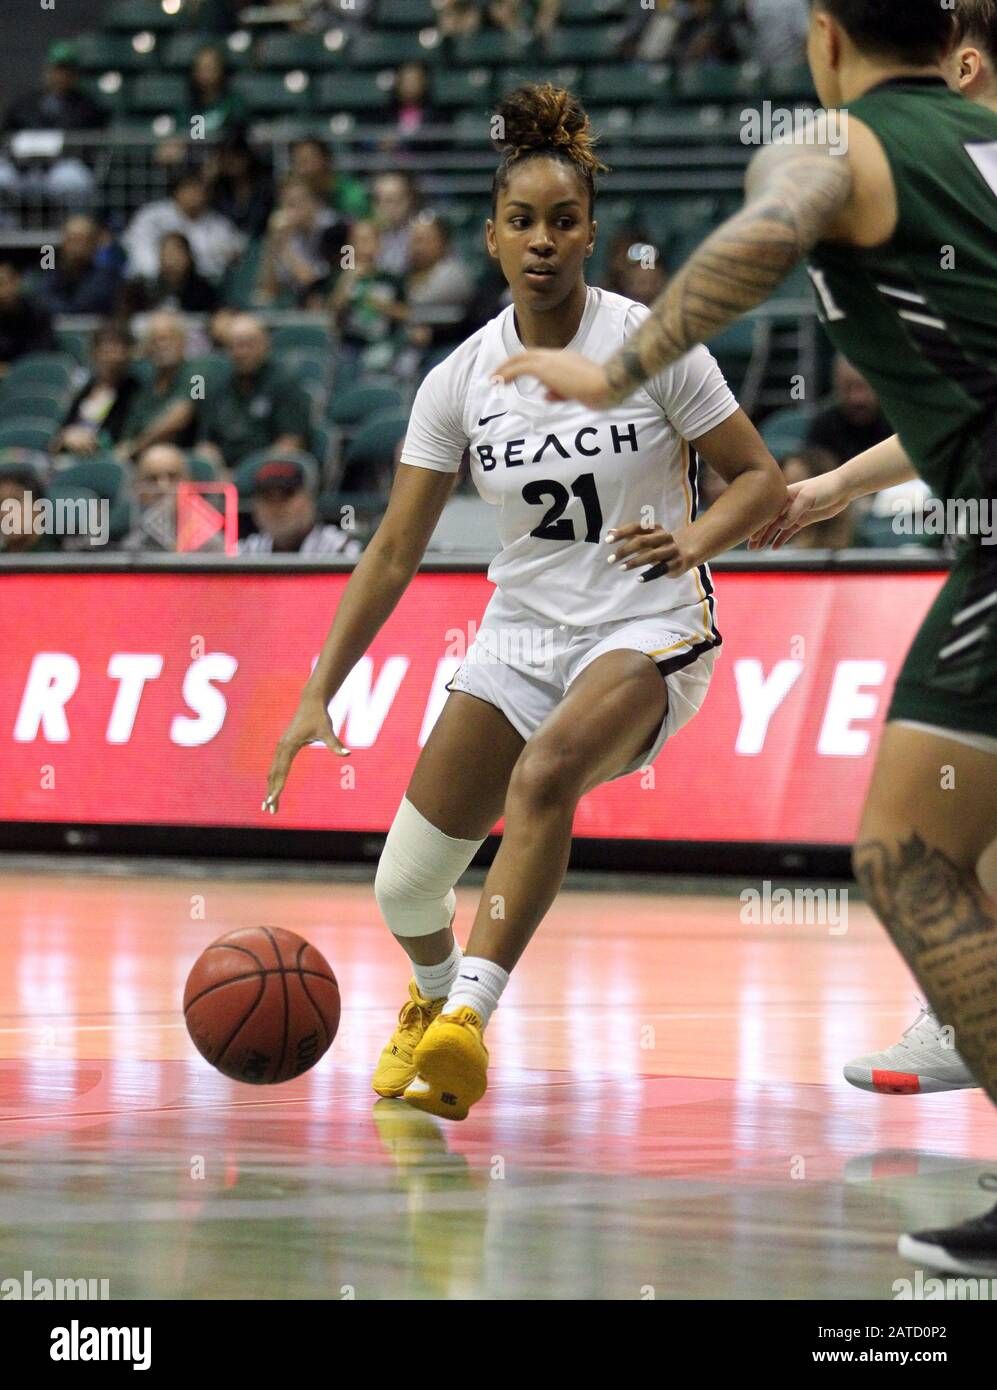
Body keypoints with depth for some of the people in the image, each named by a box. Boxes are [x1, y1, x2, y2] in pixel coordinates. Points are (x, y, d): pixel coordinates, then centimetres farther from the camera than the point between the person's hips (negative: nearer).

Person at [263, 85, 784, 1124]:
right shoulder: (458, 382, -2)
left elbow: (763, 480, -3)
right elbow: (394, 553, 1)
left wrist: (692, 541, -24)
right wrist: (317, 697, -5)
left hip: (648, 630, -4)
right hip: (521, 636, 4)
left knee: (543, 773, -37)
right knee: (404, 890, -2)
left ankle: (467, 1022, -37)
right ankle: (434, 996, 34)